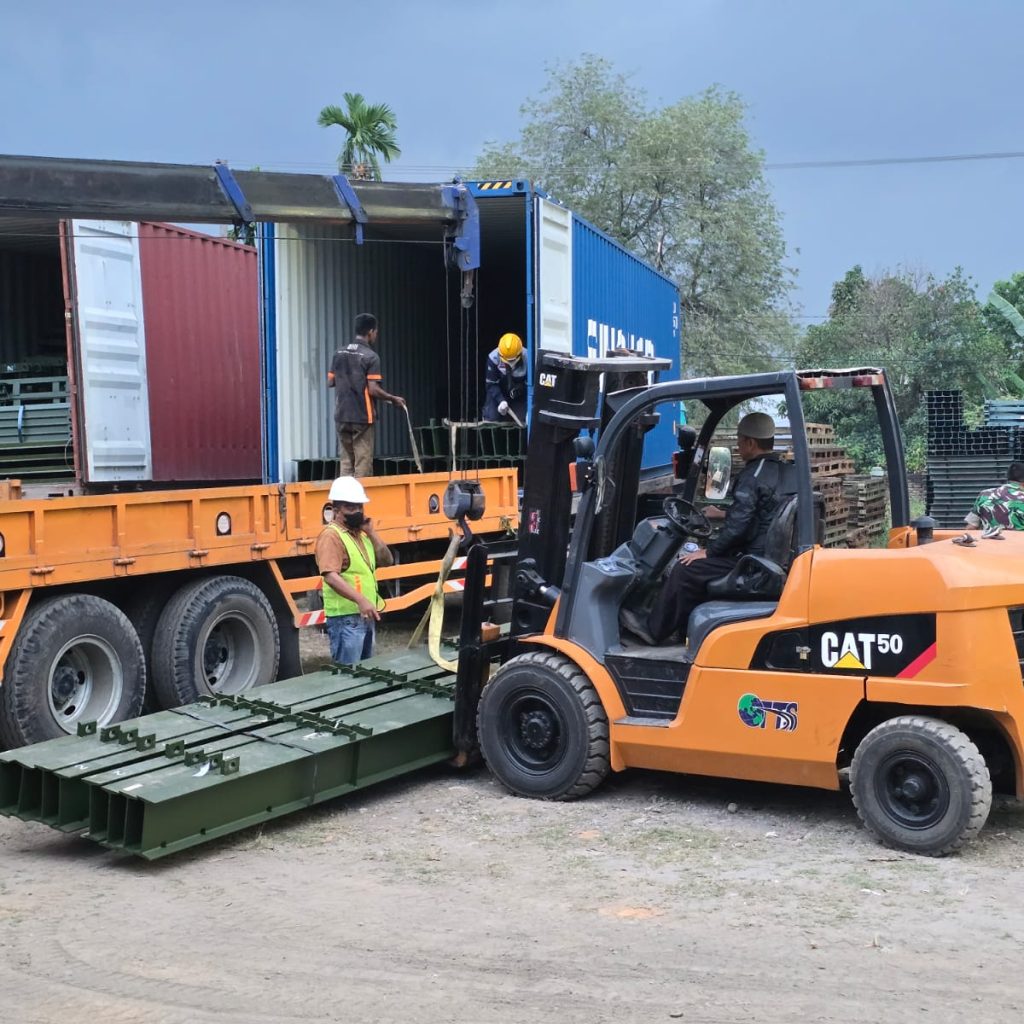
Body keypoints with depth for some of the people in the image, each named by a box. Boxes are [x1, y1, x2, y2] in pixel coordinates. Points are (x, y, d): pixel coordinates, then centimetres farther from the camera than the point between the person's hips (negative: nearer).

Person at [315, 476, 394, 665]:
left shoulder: (360, 533, 15)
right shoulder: (331, 535, -13)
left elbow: (387, 561, 14)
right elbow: (330, 577, -25)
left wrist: (371, 533, 1)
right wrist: (360, 600, -34)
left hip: (366, 616, 9)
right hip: (346, 617, -9)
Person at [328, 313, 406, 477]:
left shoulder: (339, 354, 7)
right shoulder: (370, 356, -10)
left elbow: (330, 382, 10)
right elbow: (373, 390, -16)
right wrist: (394, 399, -3)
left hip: (341, 416, 6)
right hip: (362, 417, -5)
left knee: (345, 462, 11)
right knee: (362, 465, 0)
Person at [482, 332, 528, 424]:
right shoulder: (493, 358, -25)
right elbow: (491, 384, -18)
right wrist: (501, 401, -33)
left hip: (520, 395, 0)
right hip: (499, 393, 0)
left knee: (522, 422, -12)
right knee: (492, 418, -12)